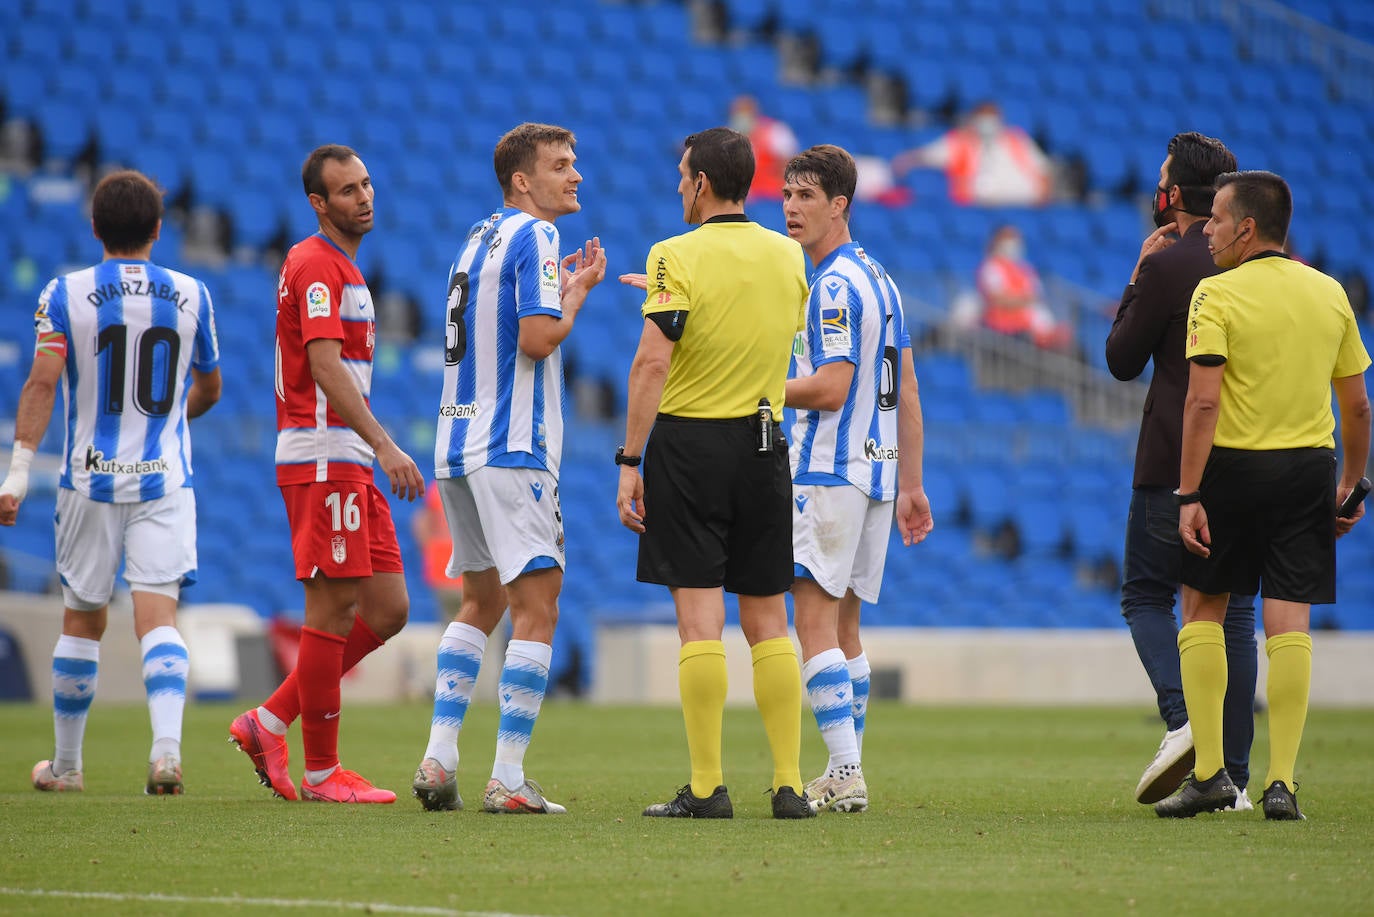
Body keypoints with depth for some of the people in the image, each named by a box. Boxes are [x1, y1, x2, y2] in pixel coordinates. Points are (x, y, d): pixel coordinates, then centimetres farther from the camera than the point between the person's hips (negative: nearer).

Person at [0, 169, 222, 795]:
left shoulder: (66, 295, -3)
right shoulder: (190, 296, 3)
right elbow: (208, 391, 15)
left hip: (90, 480, 0)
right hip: (165, 481, 0)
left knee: (83, 619, 13)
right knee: (157, 613, -6)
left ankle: (66, 763, 23)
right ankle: (167, 744, -28)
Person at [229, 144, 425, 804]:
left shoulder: (341, 268, 21)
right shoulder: (316, 265, -11)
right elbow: (324, 368, -21)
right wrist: (384, 446, -28)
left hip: (349, 463, 10)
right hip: (322, 459, -10)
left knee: (387, 610, 8)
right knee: (333, 611, -6)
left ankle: (269, 724, 12)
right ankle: (321, 771, 0)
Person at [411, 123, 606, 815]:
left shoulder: (479, 238, 18)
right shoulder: (534, 237, -10)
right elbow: (538, 339, -20)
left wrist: (559, 287, 20)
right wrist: (577, 292, -3)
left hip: (458, 446, 9)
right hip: (511, 448, -9)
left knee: (481, 603, 18)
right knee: (535, 609, -5)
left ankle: (438, 759, 10)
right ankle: (508, 780, -10)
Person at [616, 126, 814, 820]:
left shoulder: (678, 256, -9)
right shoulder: (786, 255, 7)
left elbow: (652, 362, -15)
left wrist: (629, 461, -12)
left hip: (688, 441, -4)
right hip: (763, 446, 4)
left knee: (700, 619, -4)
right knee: (768, 623, 8)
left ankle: (706, 787, -7)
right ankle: (789, 784, 5)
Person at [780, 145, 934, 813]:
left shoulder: (834, 285, -13)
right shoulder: (878, 279, 17)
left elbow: (831, 387, -21)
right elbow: (906, 393, 18)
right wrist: (911, 487, 19)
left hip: (829, 474, -10)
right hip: (876, 470, 10)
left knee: (815, 622, -10)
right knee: (844, 627, 12)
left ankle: (846, 775, -16)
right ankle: (845, 776, 14)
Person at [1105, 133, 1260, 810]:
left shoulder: (1168, 266, -11)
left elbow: (1122, 361, -2)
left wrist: (1137, 281, 5)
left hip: (1175, 464, -5)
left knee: (1146, 595, 9)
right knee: (1234, 610, 8)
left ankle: (1180, 718, -16)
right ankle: (1234, 778, 4)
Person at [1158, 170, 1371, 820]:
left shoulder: (1217, 295, -8)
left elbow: (1203, 403, -16)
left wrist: (1189, 495, -16)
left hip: (1232, 467, -4)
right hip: (1309, 472, 4)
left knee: (1203, 610, 10)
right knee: (1289, 624, 2)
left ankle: (1209, 770, 4)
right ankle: (1281, 783, -4)